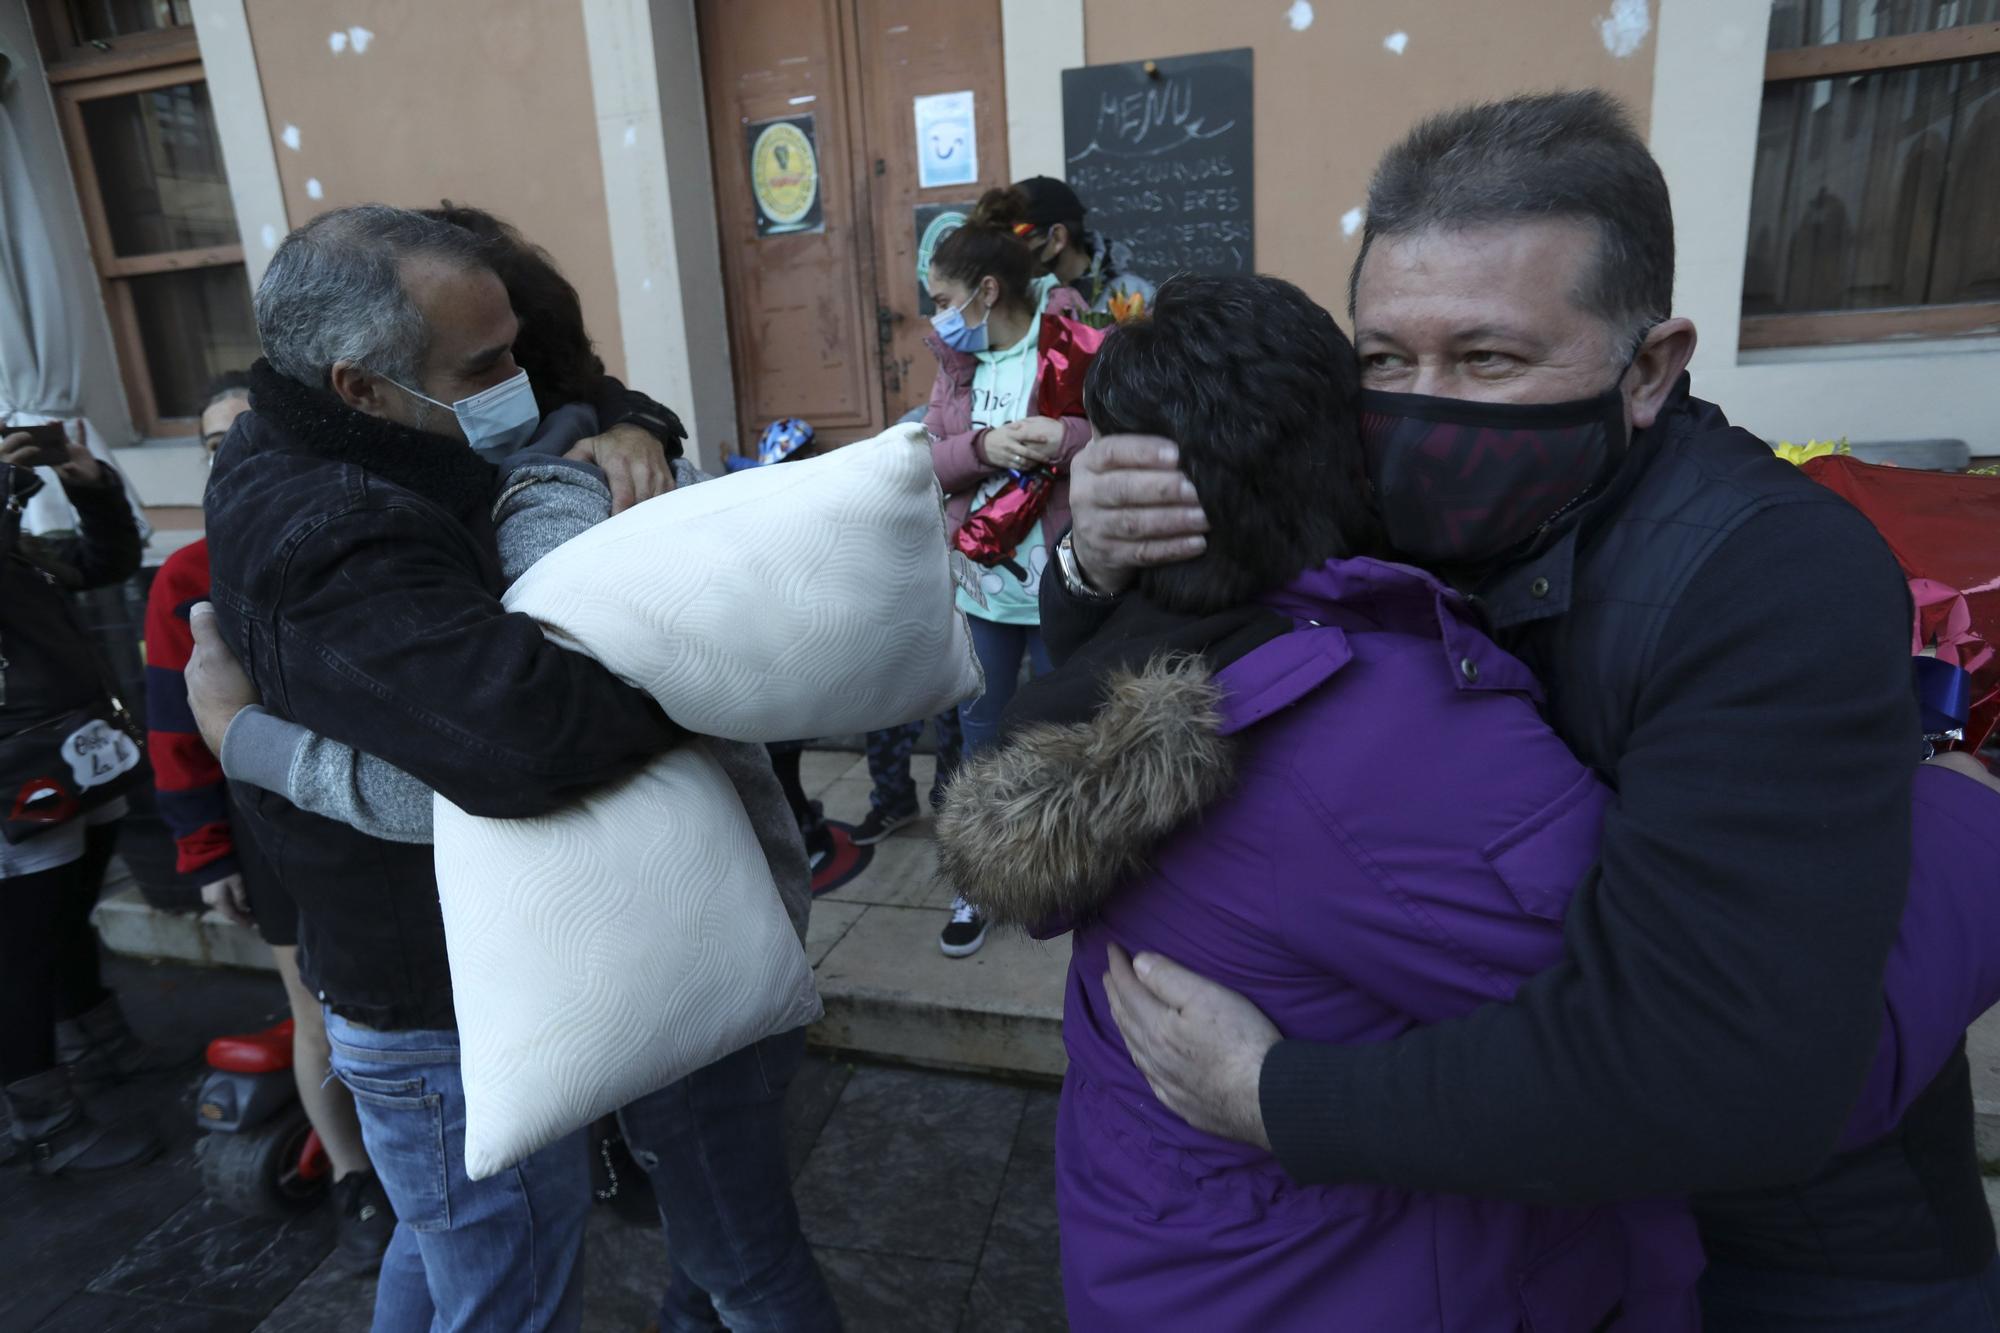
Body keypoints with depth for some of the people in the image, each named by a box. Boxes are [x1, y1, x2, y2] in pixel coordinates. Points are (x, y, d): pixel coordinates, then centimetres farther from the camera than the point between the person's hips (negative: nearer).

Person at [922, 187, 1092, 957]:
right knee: (981, 734, 16)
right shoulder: (959, 357, 6)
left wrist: (1063, 437, -33)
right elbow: (929, 458, -1)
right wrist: (984, 446, -19)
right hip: (980, 582, 6)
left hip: (1061, 582, -5)